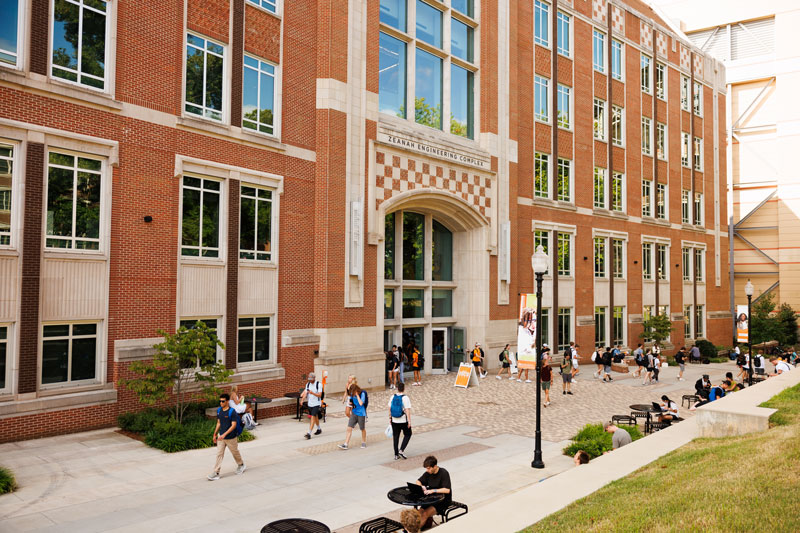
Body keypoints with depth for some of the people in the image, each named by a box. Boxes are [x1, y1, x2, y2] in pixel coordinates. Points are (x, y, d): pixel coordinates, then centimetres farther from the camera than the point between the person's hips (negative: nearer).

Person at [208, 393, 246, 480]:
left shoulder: (232, 411, -19)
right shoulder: (219, 410, 1)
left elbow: (233, 425, -22)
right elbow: (219, 423, 12)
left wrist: (224, 434, -30)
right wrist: (215, 434, 13)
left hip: (231, 437, -5)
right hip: (221, 436, 5)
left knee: (235, 452, 14)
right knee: (219, 454, 1)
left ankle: (241, 465, 37)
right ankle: (216, 473, 3)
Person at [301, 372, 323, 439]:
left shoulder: (319, 384, -11)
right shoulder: (308, 384, 7)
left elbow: (320, 395, -15)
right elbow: (305, 393, 6)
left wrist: (313, 393, -31)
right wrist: (302, 400, -11)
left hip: (316, 404, -6)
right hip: (310, 403, 6)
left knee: (313, 417, -13)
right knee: (315, 417, 18)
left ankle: (309, 434, -17)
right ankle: (319, 429, 39)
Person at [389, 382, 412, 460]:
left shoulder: (392, 397, 0)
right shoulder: (405, 398, -15)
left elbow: (389, 409, 5)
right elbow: (408, 411, -16)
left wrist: (390, 418, 16)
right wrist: (409, 421, -12)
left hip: (394, 421, 4)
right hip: (404, 421, -4)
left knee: (395, 436, 12)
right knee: (407, 435, 15)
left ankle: (396, 454, 15)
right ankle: (401, 450, 2)